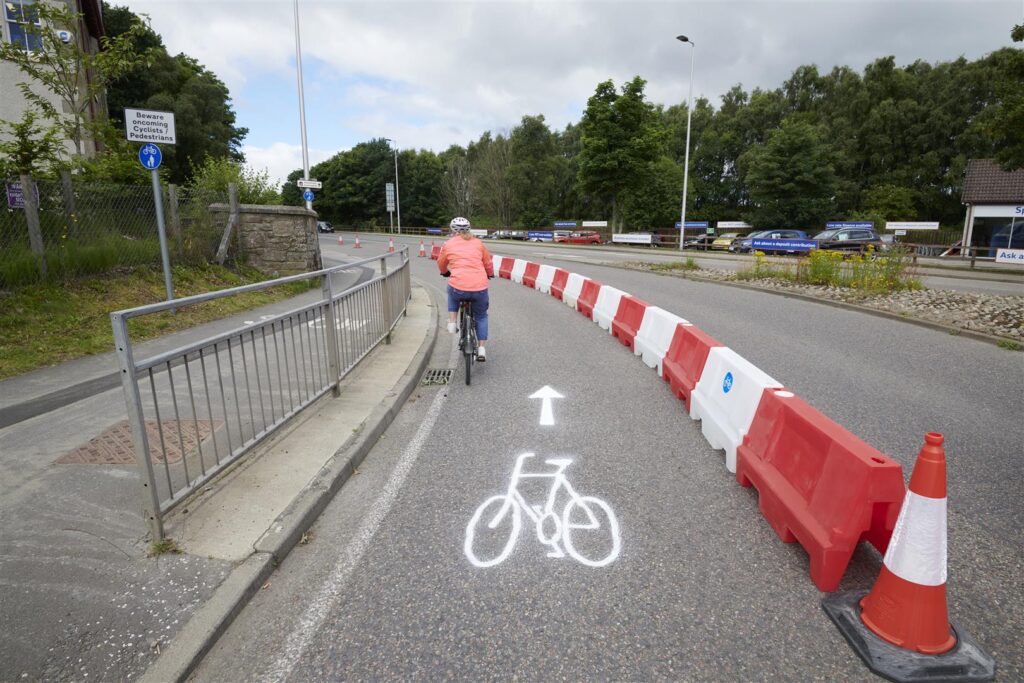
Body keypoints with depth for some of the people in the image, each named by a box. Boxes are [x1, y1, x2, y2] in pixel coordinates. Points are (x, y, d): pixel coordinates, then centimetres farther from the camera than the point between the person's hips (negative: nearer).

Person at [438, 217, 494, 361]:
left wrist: (445, 272, 47)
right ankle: (482, 349, 19)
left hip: (458, 289, -1)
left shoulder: (448, 244, 10)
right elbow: (489, 263, 21)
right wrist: (490, 275, 42)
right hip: (480, 289, 1)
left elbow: (441, 265, 25)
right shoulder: (478, 243, 13)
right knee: (481, 317, 24)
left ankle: (452, 323, 24)